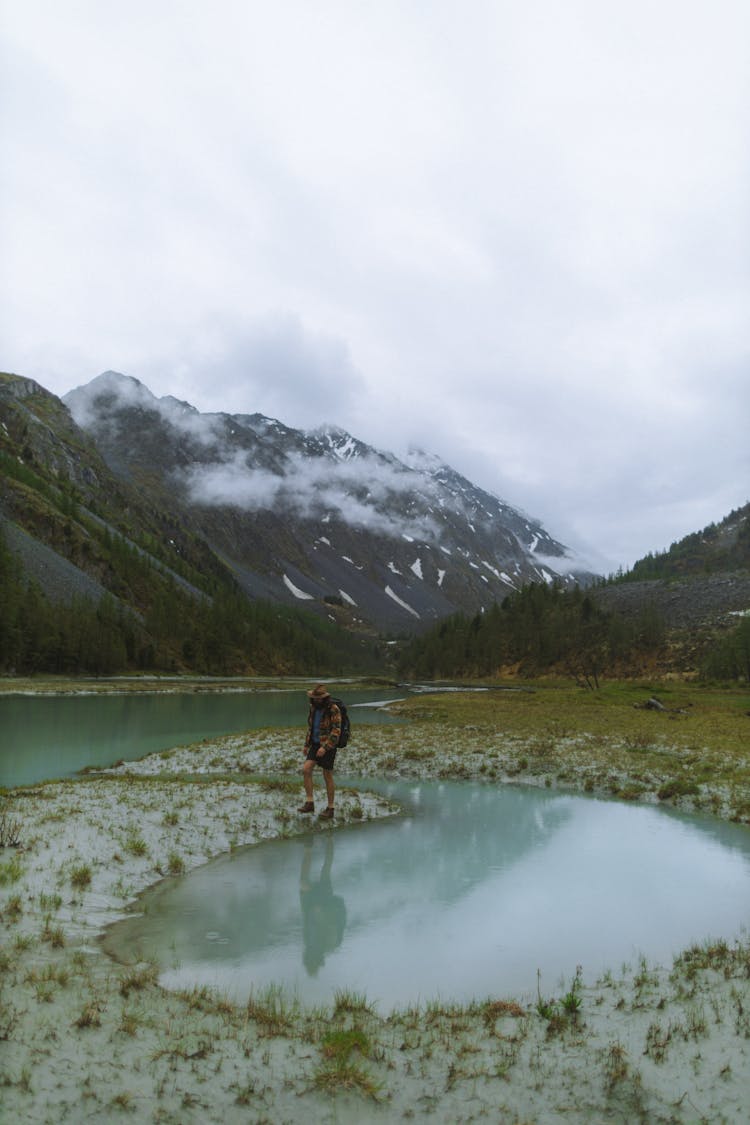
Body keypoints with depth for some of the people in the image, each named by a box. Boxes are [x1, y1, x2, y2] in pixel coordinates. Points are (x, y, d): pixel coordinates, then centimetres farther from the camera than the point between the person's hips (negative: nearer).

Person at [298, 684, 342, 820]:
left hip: (328, 746, -7)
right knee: (306, 770, -10)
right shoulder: (314, 708, 5)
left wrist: (325, 747, -30)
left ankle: (330, 809, 13)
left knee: (327, 777, 0)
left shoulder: (334, 710, -18)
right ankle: (309, 803, -4)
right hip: (316, 745, 7)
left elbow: (336, 731, -22)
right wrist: (306, 745, 14)